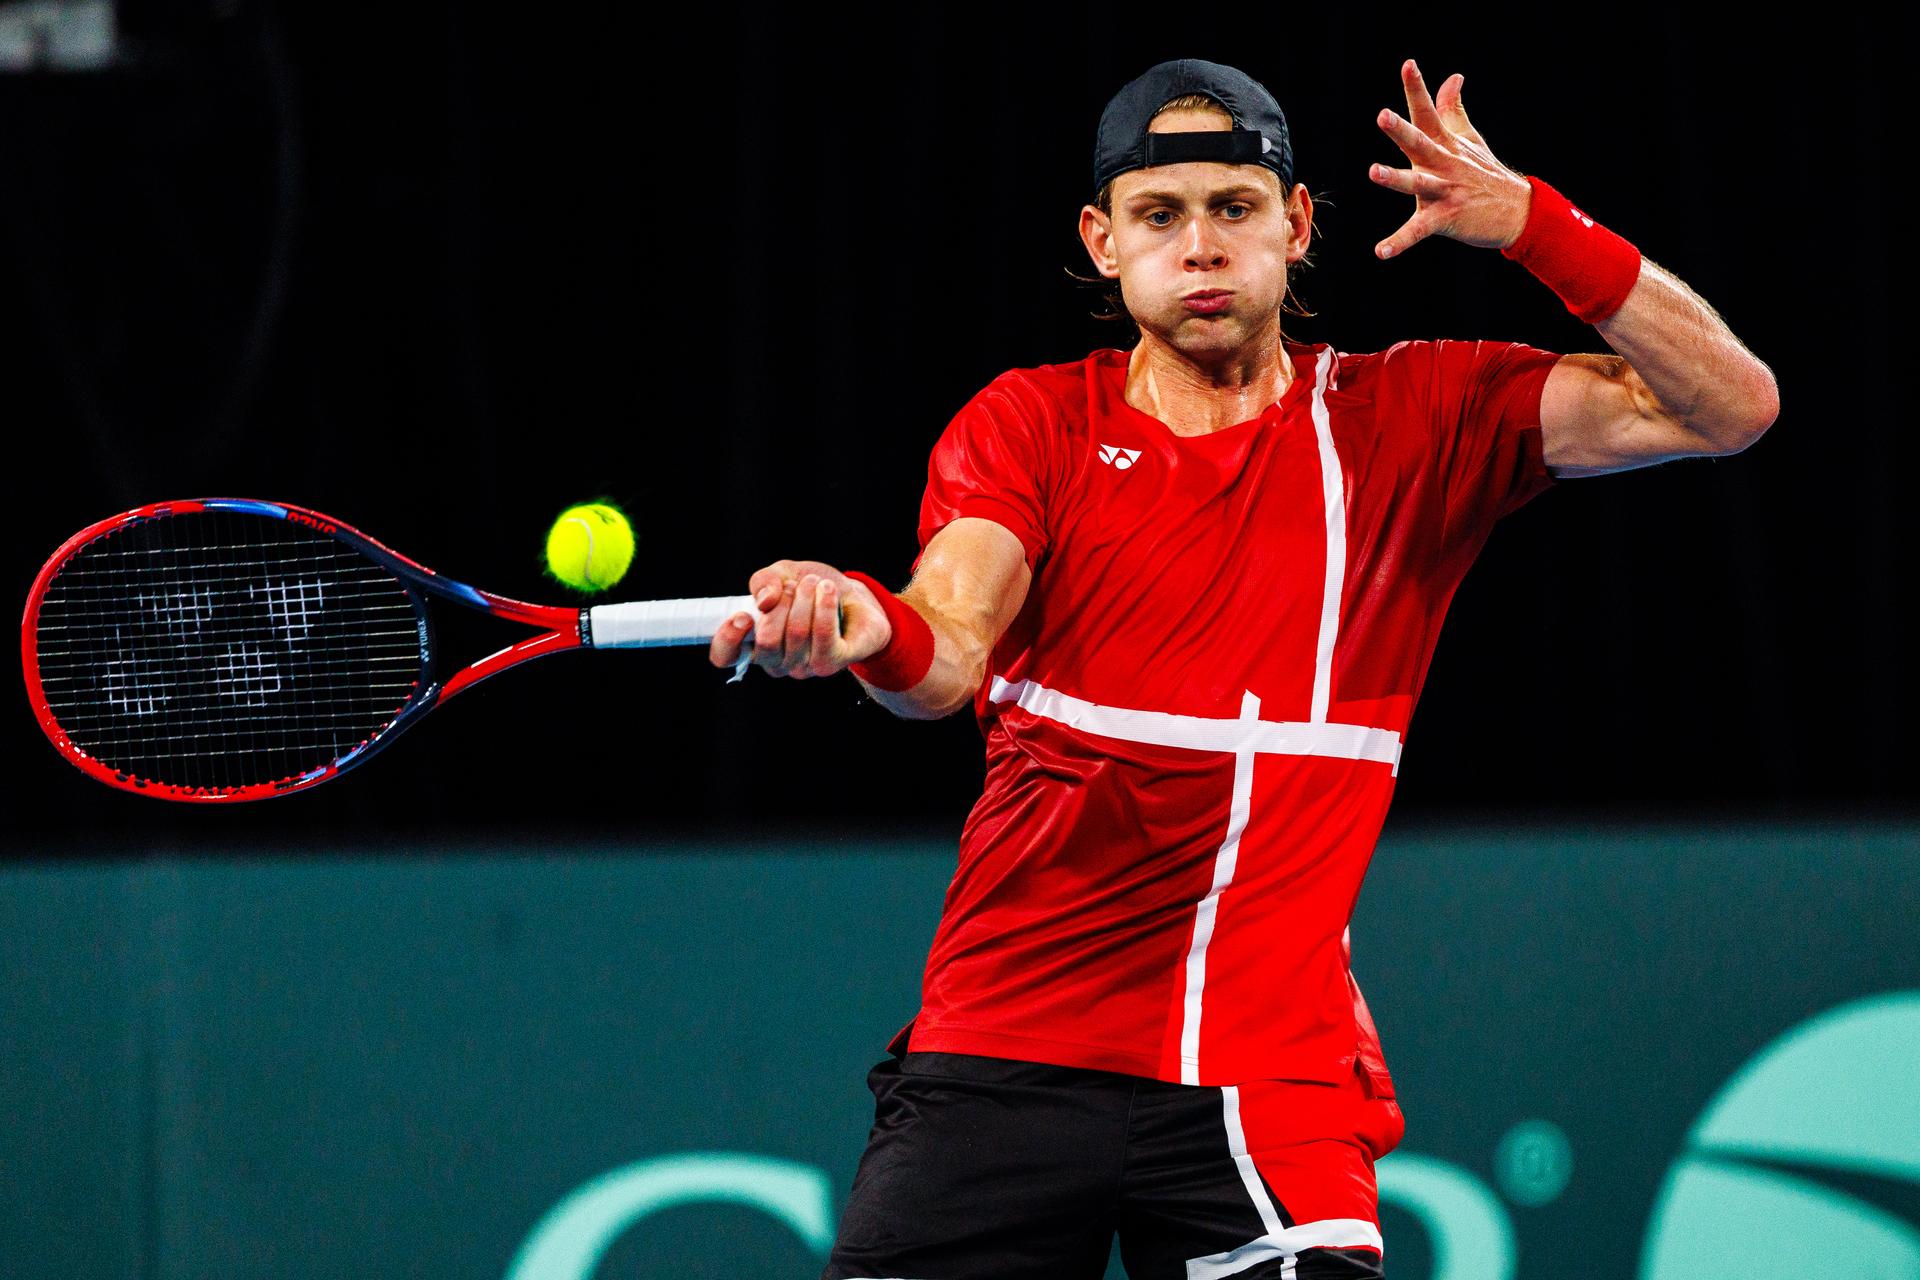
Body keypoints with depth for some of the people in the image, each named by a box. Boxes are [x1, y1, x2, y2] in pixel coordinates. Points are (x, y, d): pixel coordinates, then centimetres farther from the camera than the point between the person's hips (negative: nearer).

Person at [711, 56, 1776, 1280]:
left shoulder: (1410, 419, 7)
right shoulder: (1030, 424, 6)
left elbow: (1730, 406, -1)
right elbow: (952, 655, -11)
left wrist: (1529, 222, -12)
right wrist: (869, 629, -35)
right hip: (1002, 1061, 1)